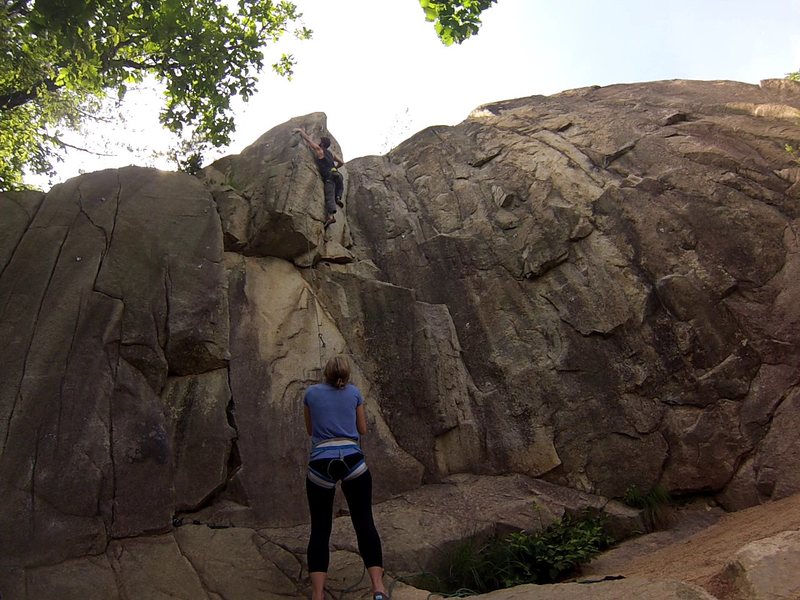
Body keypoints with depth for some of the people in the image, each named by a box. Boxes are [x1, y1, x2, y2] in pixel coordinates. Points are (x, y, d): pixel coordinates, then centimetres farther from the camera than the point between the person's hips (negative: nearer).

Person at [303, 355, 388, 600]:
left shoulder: (311, 392, 11)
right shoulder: (354, 392, 11)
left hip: (321, 465, 0)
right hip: (352, 461, 0)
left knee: (320, 529, 8)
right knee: (364, 522, 4)